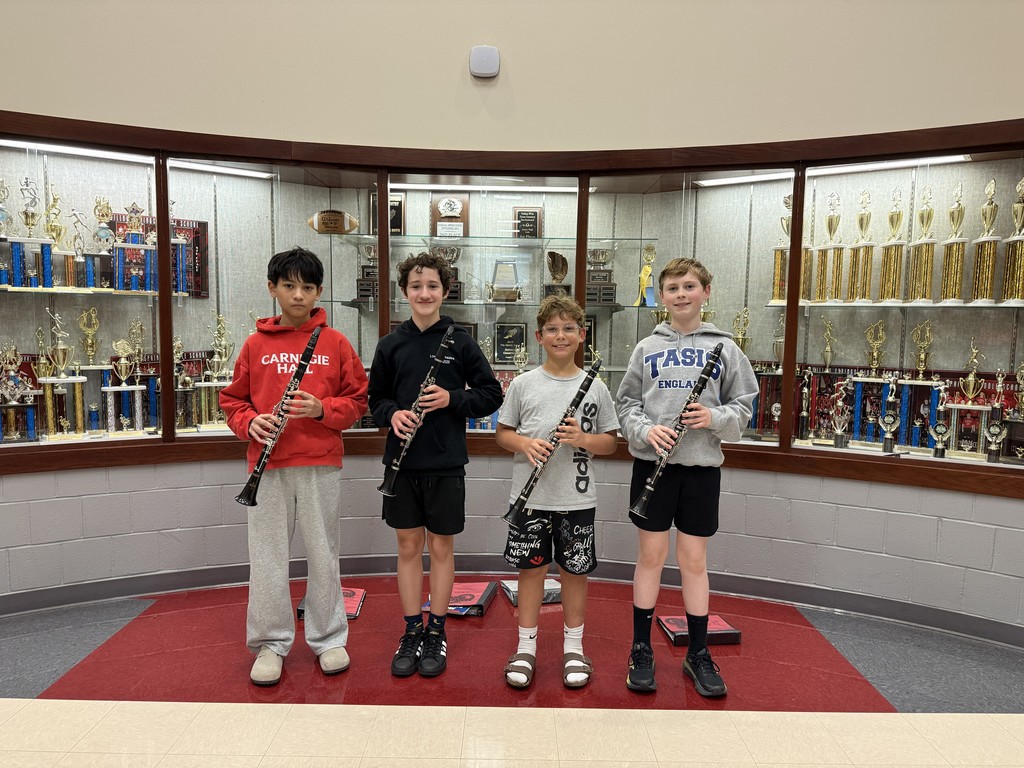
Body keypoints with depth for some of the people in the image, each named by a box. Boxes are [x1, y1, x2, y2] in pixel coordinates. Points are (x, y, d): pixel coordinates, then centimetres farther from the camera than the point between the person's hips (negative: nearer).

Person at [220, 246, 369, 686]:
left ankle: (329, 639, 25)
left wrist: (321, 409, -14)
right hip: (268, 465, 2)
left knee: (322, 552, 9)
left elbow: (357, 401, 3)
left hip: (320, 462, -1)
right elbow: (233, 399, 12)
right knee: (267, 556, 8)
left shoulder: (335, 343, 2)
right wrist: (250, 423, -8)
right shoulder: (255, 344, 6)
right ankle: (270, 644, 24)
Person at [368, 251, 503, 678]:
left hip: (445, 462, -2)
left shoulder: (460, 341, -3)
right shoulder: (391, 344, 3)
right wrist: (392, 414, -10)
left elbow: (492, 394, 0)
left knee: (441, 546, 9)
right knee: (408, 546, 11)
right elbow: (375, 398, 11)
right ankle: (412, 631, 26)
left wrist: (452, 399, -15)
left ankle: (436, 632, 25)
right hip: (402, 460, 2)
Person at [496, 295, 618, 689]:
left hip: (577, 499, 0)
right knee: (531, 568, 10)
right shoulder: (523, 384, 0)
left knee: (575, 571, 11)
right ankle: (526, 647, 27)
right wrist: (525, 443, -14)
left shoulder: (595, 386, 1)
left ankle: (573, 646, 30)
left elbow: (610, 441, 5)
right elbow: (503, 433, 6)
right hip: (530, 496, 0)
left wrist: (583, 439, -15)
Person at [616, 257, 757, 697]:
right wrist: (645, 430, -13)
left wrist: (714, 418, -15)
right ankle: (641, 649, 21)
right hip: (652, 462, 0)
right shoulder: (647, 348, 5)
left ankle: (698, 653, 25)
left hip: (702, 464, 0)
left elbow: (742, 406, 5)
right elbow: (626, 403, 6)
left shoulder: (724, 348, 4)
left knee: (694, 559, 8)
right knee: (651, 554, 7)